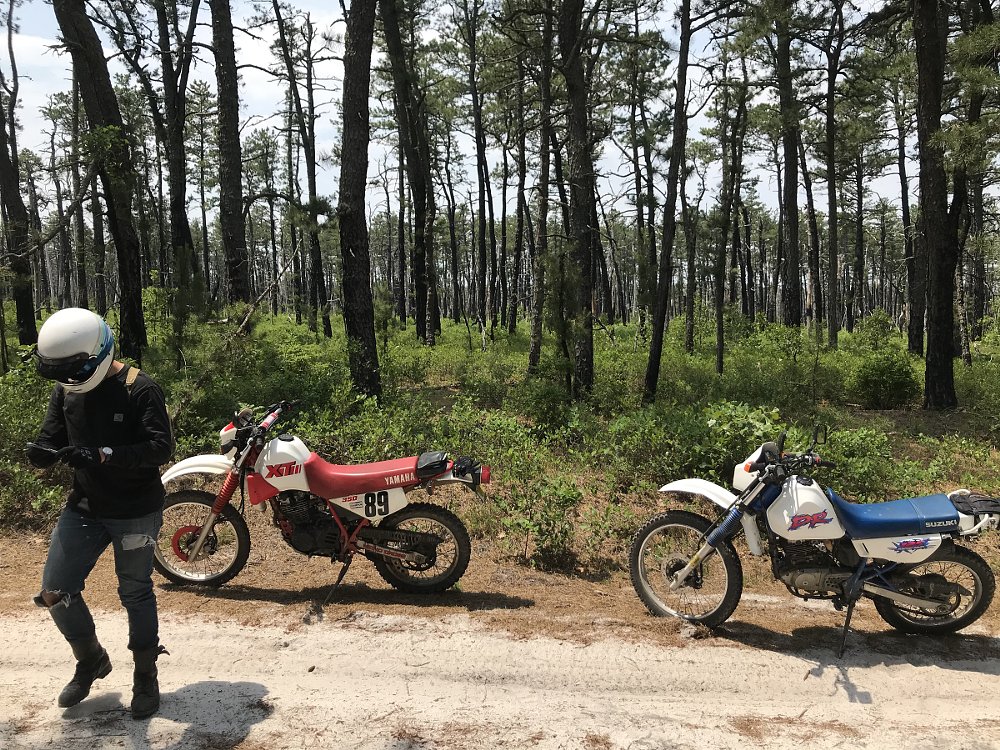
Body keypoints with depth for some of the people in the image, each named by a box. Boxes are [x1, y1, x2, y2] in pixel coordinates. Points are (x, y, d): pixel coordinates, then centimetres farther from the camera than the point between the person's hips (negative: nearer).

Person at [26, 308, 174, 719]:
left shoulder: (140, 389, -18)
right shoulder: (65, 390, 2)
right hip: (84, 506, 6)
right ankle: (91, 660, 31)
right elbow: (52, 437, 5)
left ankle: (146, 675, 27)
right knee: (54, 592, 5)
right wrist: (41, 451, -20)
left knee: (135, 593, 7)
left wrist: (104, 455, -37)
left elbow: (161, 447, -25)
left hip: (135, 511, -5)